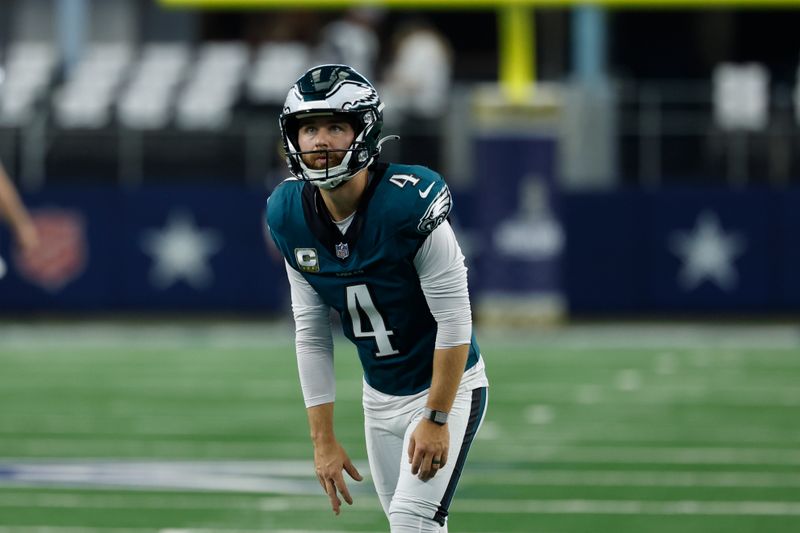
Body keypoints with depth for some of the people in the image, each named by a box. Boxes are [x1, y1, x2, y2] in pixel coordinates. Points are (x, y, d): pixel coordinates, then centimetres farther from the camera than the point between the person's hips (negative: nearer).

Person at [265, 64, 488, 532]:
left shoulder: (409, 205, -27)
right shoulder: (290, 216, -8)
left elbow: (454, 321, -21)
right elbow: (311, 335, -1)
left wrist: (436, 418, -18)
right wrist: (323, 439, -2)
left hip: (447, 388, -6)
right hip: (380, 397, 6)